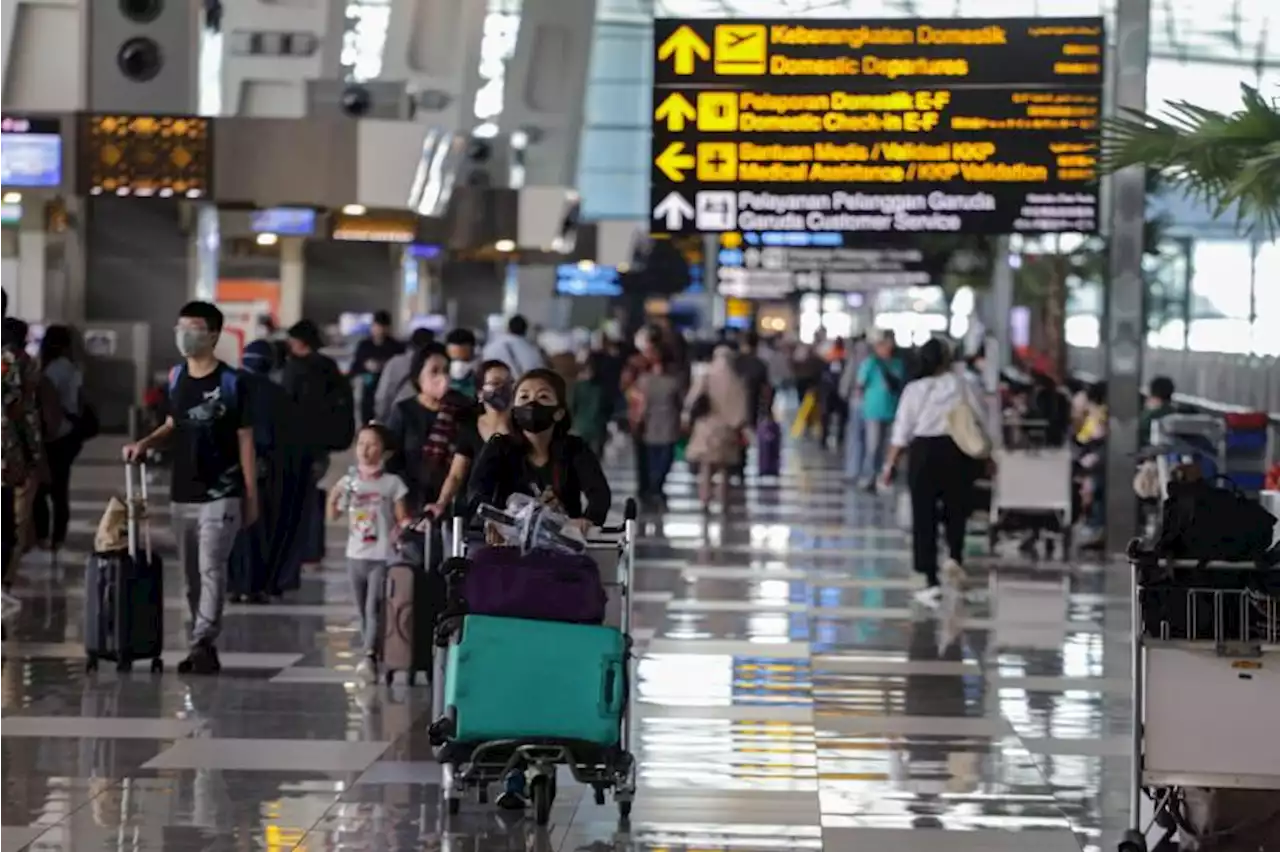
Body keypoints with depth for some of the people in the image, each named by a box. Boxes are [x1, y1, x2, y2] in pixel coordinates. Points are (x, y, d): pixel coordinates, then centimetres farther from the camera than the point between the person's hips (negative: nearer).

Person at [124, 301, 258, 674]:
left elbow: (245, 440, -5)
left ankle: (203, 645, -17)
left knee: (211, 570, -14)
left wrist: (251, 496, -5)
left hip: (220, 494, -6)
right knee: (192, 574, 9)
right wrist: (144, 443, 3)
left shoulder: (231, 383, -8)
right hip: (182, 493, 6)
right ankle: (203, 648, 16)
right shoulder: (176, 378, 8)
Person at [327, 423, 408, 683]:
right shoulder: (348, 482, 7)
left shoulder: (392, 483, -3)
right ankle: (369, 653, 19)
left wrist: (406, 527, -22)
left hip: (383, 557, -5)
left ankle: (369, 657, -25)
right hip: (356, 555, 5)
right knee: (363, 611, 11)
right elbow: (333, 516, 9)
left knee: (374, 608, -16)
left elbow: (402, 518, 0)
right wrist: (332, 498, -9)